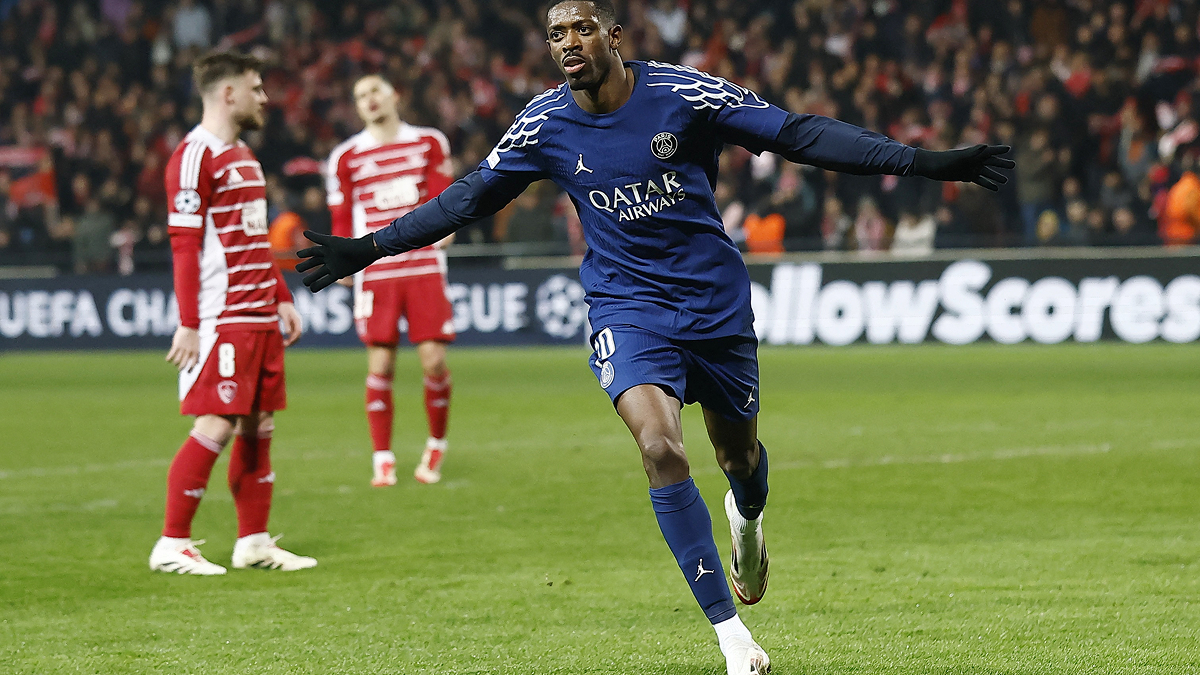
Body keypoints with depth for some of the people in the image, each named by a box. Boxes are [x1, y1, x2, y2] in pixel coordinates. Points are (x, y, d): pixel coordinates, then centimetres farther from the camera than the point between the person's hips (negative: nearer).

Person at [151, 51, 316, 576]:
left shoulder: (244, 158, 19)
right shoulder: (195, 157, -11)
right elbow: (184, 245, -15)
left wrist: (282, 299, 20)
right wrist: (188, 324, -19)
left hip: (260, 318, 9)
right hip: (220, 321, -9)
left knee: (258, 426, 9)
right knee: (215, 427, -10)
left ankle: (254, 542, 14)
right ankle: (172, 545, -4)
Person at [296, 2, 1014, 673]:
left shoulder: (683, 93, -14)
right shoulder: (545, 125, -7)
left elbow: (800, 134, -12)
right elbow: (469, 199, 7)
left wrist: (923, 162, -17)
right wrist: (368, 249, 4)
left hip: (717, 303, 0)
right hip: (626, 307, 0)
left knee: (739, 454, 13)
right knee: (660, 446, -22)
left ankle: (748, 518, 55)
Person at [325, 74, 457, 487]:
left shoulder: (429, 143, 8)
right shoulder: (346, 157, 5)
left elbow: (440, 196, 11)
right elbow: (342, 218, 8)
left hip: (424, 266, 1)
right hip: (375, 272, -1)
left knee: (434, 359, -5)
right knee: (380, 365, -5)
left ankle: (436, 448, 15)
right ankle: (383, 461, 3)